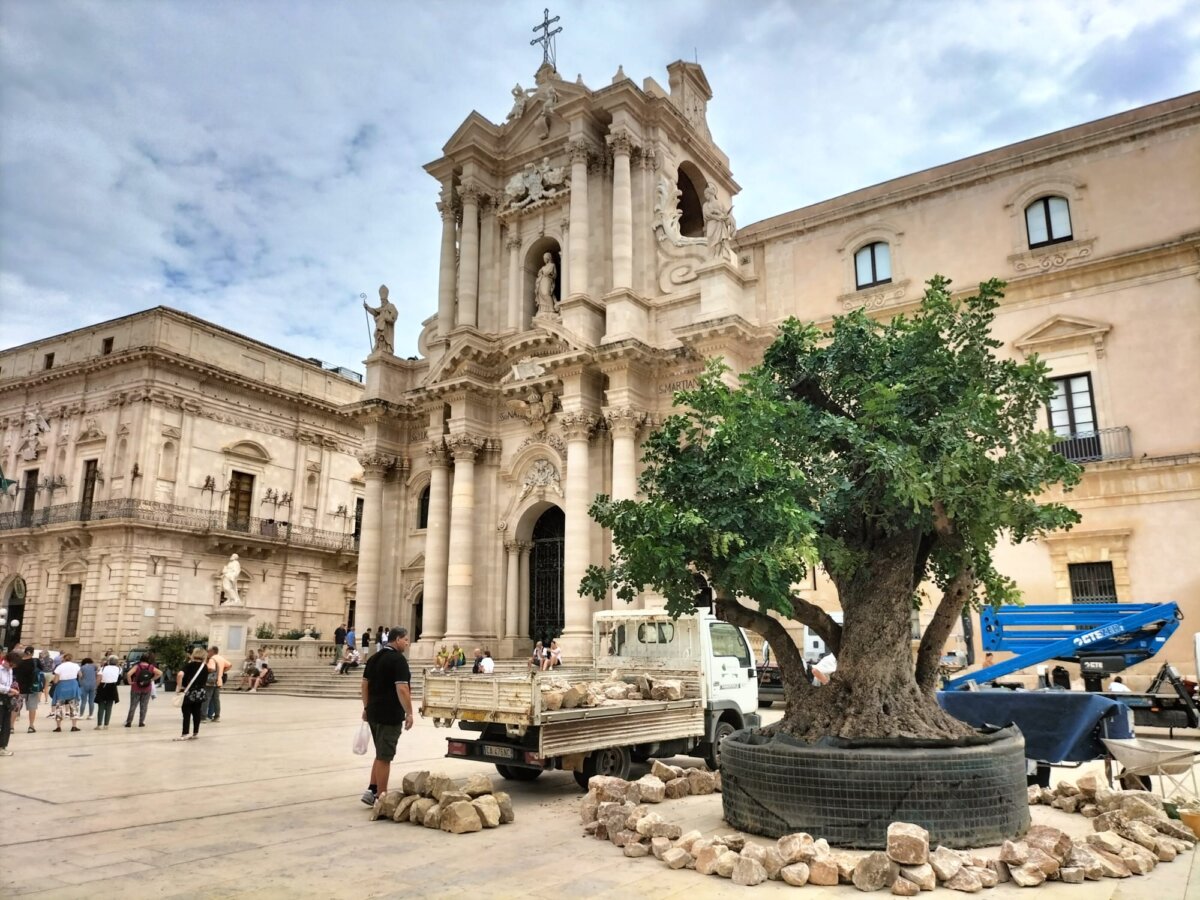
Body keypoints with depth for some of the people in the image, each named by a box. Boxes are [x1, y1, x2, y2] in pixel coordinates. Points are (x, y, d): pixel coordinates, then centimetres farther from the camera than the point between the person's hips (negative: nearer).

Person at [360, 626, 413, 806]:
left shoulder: (374, 658, 11)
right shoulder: (398, 659, -14)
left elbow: (365, 684, 16)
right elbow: (402, 689, -21)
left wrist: (366, 708, 22)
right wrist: (409, 713, -16)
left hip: (373, 713, 8)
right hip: (390, 715, -8)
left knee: (381, 754, 20)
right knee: (384, 757, 0)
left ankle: (372, 790, 19)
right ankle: (381, 796, 8)